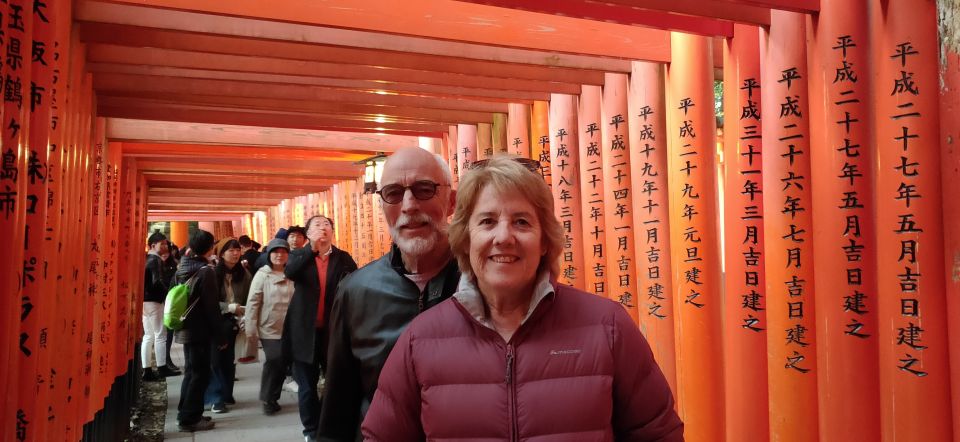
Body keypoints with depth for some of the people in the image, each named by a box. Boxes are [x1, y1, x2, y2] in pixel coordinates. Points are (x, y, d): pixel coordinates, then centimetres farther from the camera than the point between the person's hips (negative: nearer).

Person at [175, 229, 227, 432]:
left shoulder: (182, 267, 6)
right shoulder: (206, 271, -18)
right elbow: (212, 307, -18)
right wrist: (220, 336, -13)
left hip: (185, 328, 8)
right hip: (199, 330, -8)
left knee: (191, 371, 19)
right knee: (200, 373, 1)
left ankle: (186, 412, 27)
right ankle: (189, 418, 6)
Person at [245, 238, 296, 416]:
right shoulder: (262, 275, -4)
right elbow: (252, 303, -5)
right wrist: (251, 329, -9)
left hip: (290, 329, 3)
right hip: (269, 329, -3)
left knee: (283, 364, 8)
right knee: (274, 362, -10)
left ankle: (272, 397, 27)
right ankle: (268, 399, 10)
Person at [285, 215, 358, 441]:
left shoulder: (343, 258, 1)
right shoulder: (299, 255, 1)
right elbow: (289, 272, -22)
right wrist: (312, 247, -30)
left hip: (334, 331, 0)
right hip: (306, 331, 0)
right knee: (307, 385, 9)